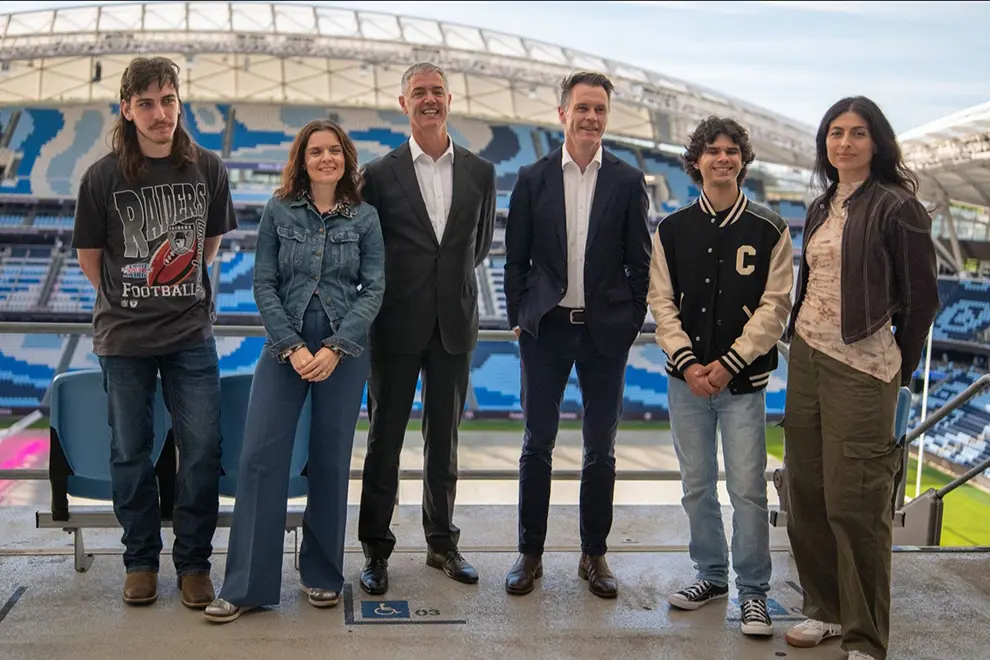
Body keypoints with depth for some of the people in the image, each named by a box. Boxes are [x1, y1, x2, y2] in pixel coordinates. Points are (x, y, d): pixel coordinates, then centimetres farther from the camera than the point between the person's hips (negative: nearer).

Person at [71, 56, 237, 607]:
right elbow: (90, 256, 4)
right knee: (130, 450, 8)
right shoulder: (104, 177, -6)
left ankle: (195, 564, 14)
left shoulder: (208, 169, -1)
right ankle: (141, 562, 24)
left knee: (203, 448, -1)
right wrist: (129, 298, 7)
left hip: (192, 332, 1)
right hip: (123, 335, -1)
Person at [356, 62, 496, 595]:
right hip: (397, 326, -2)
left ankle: (442, 542, 25)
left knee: (444, 439, 12)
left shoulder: (480, 172, 6)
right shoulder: (380, 174, -2)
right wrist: (401, 284, 5)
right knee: (385, 438, 5)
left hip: (454, 325, 2)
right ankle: (375, 550, 16)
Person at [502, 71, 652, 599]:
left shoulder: (628, 182, 2)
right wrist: (518, 317, 0)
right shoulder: (533, 179, 2)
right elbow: (516, 258, 5)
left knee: (600, 450, 8)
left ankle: (594, 554, 21)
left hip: (605, 330, 0)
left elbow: (639, 262, 4)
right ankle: (530, 553, 18)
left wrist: (632, 322, -1)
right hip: (546, 328, 0)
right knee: (537, 445, 6)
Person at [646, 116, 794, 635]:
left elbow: (774, 306, -5)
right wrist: (688, 362, -8)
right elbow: (662, 302, 3)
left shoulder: (768, 229, -1)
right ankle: (711, 574, 27)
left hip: (743, 380, -2)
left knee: (747, 489, -3)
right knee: (697, 486, 10)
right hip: (687, 378, 3)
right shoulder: (672, 230, 6)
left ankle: (753, 591, 10)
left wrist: (729, 363, -12)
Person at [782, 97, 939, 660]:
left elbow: (922, 297, -4)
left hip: (859, 366, -7)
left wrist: (900, 371, 3)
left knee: (854, 503, -4)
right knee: (806, 493, 10)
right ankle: (827, 608, 26)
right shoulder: (821, 210, 14)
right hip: (806, 357, 7)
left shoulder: (896, 207, -7)